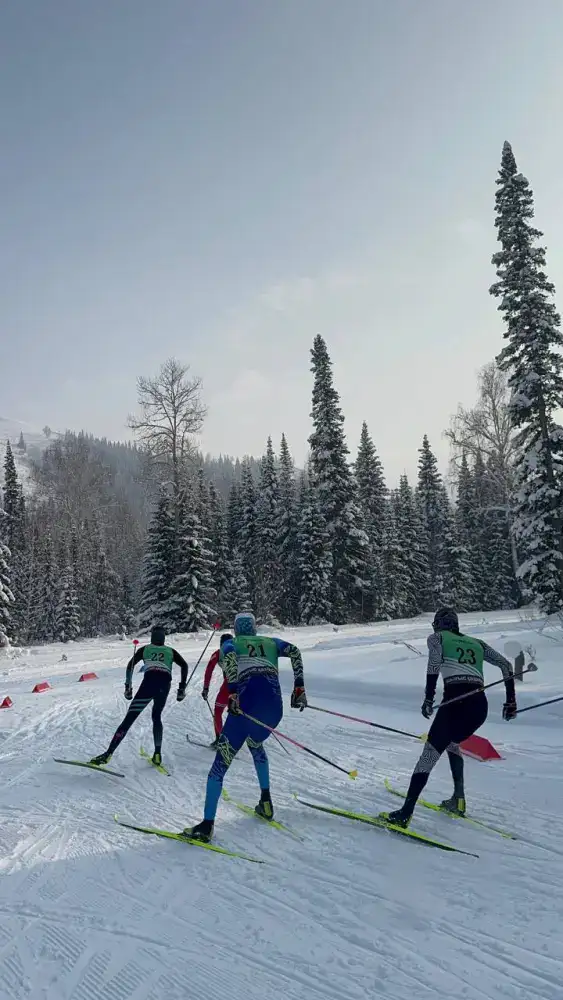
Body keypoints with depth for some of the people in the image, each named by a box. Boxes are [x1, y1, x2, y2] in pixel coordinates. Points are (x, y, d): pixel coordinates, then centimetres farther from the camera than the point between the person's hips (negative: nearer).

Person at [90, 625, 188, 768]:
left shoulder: (145, 649, 23)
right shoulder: (171, 651, 25)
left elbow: (130, 665, 10)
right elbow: (184, 666, 12)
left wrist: (128, 687, 12)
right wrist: (182, 688, 12)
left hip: (149, 682, -2)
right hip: (165, 685, 2)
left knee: (129, 718, -3)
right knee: (156, 717, 25)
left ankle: (108, 753, -12)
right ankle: (157, 754, 15)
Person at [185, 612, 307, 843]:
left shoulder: (231, 643, 18)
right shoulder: (271, 642, 26)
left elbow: (228, 656, -7)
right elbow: (294, 651, 8)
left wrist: (233, 693, -13)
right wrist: (299, 687, 6)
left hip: (246, 706, -4)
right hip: (274, 708, 4)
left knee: (221, 763, 6)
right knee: (255, 744, 35)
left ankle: (207, 825, 1)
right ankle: (266, 802, 33)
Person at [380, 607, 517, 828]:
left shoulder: (437, 637, 14)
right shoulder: (476, 643, 27)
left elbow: (435, 660, -8)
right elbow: (506, 664, 21)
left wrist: (429, 697, -8)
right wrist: (511, 701, 22)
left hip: (456, 700, -5)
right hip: (481, 705, 5)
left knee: (430, 753, -4)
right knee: (452, 742, 31)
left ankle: (405, 813, -13)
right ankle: (458, 800, 26)